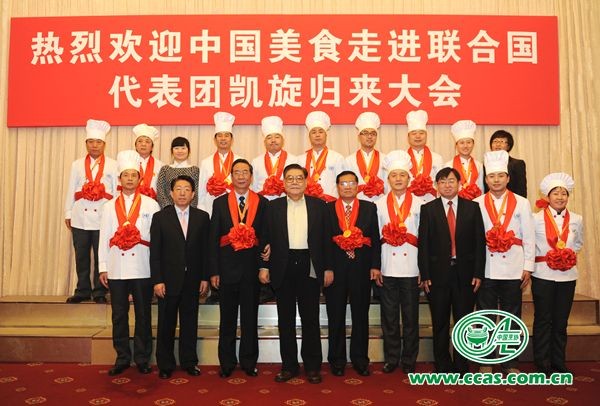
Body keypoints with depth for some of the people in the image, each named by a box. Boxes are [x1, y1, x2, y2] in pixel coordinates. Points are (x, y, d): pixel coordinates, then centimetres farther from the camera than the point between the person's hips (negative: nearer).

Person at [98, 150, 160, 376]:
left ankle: (142, 359, 18)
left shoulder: (150, 204, 2)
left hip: (142, 269, -2)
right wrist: (103, 267, 3)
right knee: (119, 315, 9)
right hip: (117, 269, 2)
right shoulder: (110, 206, 10)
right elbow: (104, 238, 8)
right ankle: (122, 358, 21)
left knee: (143, 315, 6)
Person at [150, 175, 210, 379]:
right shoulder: (160, 217, 0)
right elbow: (155, 252, -3)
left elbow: (205, 249, 3)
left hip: (192, 280, 1)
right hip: (168, 279, -1)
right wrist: (157, 280, -9)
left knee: (190, 322, 10)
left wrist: (205, 278, 0)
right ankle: (165, 365, 23)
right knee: (166, 324, 8)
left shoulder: (202, 217, 4)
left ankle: (189, 362, 24)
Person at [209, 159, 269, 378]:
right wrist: (213, 271, -5)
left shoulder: (262, 203, 3)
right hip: (227, 268, 0)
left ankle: (248, 362, 25)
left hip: (252, 268, 0)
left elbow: (266, 237, 1)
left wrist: (264, 267, -7)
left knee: (250, 318, 10)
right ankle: (227, 362, 25)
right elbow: (213, 239, 1)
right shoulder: (220, 202, 3)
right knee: (227, 318, 11)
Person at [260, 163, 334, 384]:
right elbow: (266, 238, 3)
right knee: (285, 318, 9)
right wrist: (264, 266, -4)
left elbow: (326, 238, 3)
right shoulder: (273, 206, 6)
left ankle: (313, 366, 20)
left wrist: (328, 268, 0)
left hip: (310, 266, 0)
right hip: (283, 267, 1)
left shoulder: (318, 205, 5)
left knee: (310, 317, 7)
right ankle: (289, 365, 21)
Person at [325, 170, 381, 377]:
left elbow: (375, 238, 4)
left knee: (361, 315, 10)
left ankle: (360, 359, 24)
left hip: (361, 269, 1)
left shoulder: (369, 208, 6)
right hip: (335, 269, -1)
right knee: (336, 317, 8)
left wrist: (375, 266, -2)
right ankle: (337, 359, 22)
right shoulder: (327, 209, 2)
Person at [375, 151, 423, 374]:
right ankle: (391, 358, 21)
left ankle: (409, 360, 21)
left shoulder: (419, 204, 2)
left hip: (411, 268, -1)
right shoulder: (379, 205, 6)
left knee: (411, 316, 7)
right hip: (387, 268, 1)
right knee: (389, 316, 8)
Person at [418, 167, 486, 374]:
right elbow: (423, 244, -1)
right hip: (438, 273, -1)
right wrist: (424, 275, -7)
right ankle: (442, 365, 22)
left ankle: (462, 366, 23)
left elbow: (480, 241, 2)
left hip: (465, 273, 1)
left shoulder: (472, 207, 5)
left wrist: (478, 273, -4)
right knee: (440, 323, 8)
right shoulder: (428, 209, 2)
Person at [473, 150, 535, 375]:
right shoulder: (476, 204, 2)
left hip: (513, 269, 1)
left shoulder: (522, 203, 5)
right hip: (485, 269, 0)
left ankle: (510, 362, 20)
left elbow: (529, 237, 4)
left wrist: (528, 268, 0)